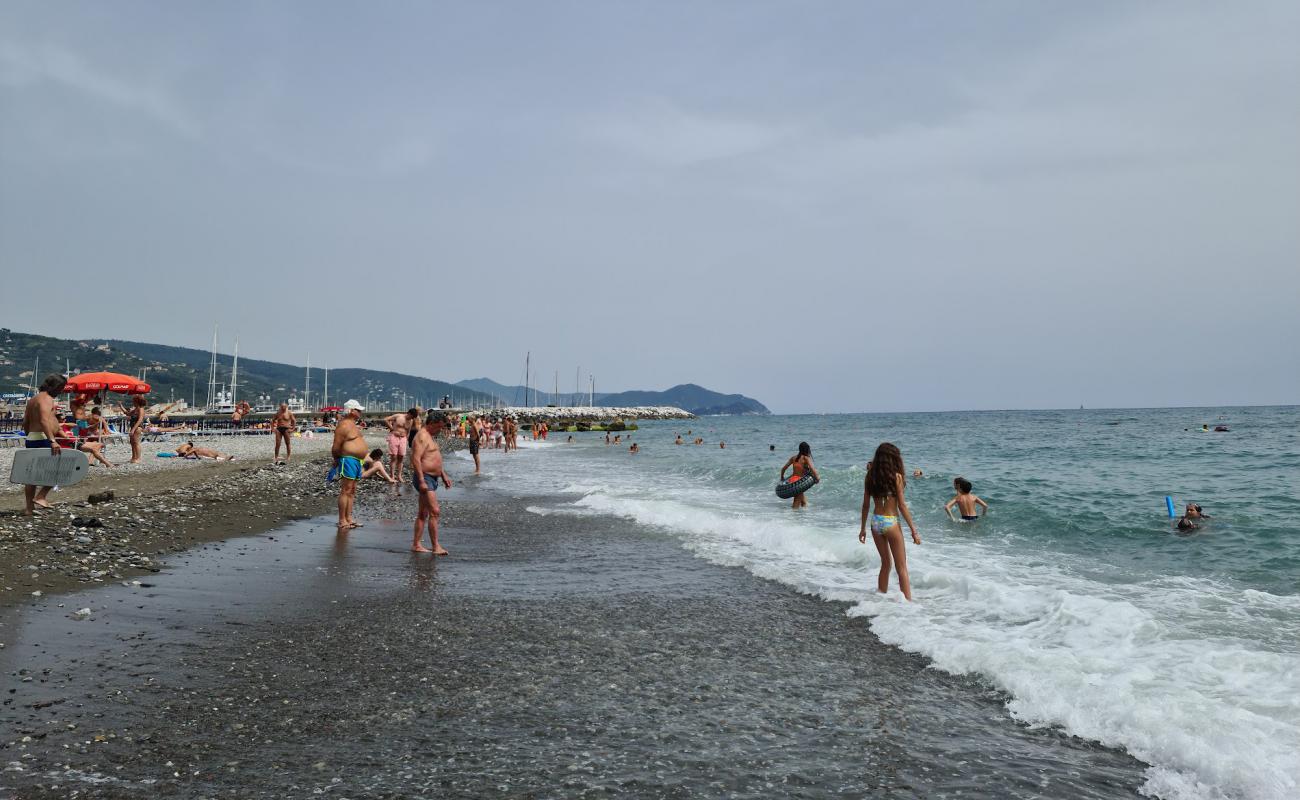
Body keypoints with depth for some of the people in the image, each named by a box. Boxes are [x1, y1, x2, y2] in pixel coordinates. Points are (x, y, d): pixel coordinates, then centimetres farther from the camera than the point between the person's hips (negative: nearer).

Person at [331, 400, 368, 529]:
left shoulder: (352, 424, 18)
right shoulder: (344, 425, -14)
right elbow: (336, 447, -15)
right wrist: (337, 460, -1)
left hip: (356, 461, 10)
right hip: (348, 460, -10)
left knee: (352, 491, 12)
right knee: (346, 491, -7)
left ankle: (349, 518, 18)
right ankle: (342, 521, -4)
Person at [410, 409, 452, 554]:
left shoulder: (430, 436, 19)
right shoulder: (422, 436, -14)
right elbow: (416, 459, -23)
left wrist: (444, 475, 23)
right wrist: (421, 481, -26)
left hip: (431, 478, 11)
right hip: (425, 478, -11)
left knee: (423, 514, 12)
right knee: (435, 512, -14)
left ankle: (416, 545, 17)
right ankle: (436, 547, -13)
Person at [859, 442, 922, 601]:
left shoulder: (870, 476, 2)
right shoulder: (896, 477, -11)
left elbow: (866, 505, 6)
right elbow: (902, 506, -11)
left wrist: (863, 528, 15)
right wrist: (913, 530, -5)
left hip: (875, 522, 5)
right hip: (891, 522, -5)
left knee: (885, 563, 20)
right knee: (901, 567, 5)